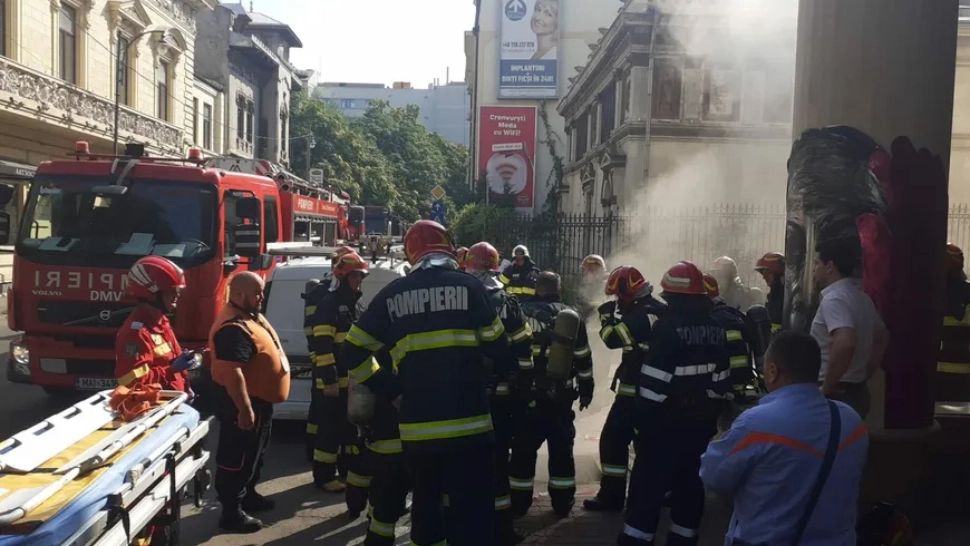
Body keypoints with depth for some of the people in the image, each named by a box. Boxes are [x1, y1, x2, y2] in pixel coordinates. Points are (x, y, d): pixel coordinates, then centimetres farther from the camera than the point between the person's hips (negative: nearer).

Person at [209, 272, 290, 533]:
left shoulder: (251, 316, 9)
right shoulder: (234, 328, -26)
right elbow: (232, 372, -30)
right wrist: (245, 409, -28)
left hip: (260, 400, 11)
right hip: (244, 403, -11)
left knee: (254, 454, 23)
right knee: (237, 459, 0)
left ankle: (248, 495, 38)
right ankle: (231, 512, 10)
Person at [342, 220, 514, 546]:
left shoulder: (392, 295, 7)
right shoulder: (468, 286, -2)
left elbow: (354, 353, 8)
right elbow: (497, 347, 1)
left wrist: (391, 390, 14)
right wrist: (504, 375, 22)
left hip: (416, 427, 4)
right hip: (467, 423, -3)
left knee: (426, 505, 20)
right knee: (472, 512, 1)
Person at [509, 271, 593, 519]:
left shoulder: (522, 313, -6)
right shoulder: (571, 316, 2)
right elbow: (583, 358, 5)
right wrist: (586, 389, 16)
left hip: (529, 394, -2)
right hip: (561, 396, 2)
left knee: (524, 449, 7)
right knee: (562, 449, 12)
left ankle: (519, 503, 14)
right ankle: (562, 503, 19)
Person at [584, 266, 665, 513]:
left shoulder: (641, 315, -20)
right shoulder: (659, 310, 10)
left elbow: (613, 339, -16)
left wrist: (606, 315, -2)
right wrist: (618, 315, 10)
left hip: (636, 390, -9)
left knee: (614, 440, -2)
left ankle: (612, 495, 1)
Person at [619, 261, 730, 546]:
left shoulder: (667, 325, -15)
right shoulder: (715, 327, 8)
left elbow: (656, 378, -18)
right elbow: (721, 377, 12)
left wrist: (644, 416, -11)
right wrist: (712, 411, 18)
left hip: (668, 420, -7)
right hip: (702, 419, 7)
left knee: (649, 481, 0)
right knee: (690, 480, 14)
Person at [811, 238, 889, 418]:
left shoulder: (834, 298, -18)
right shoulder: (861, 296, 12)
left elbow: (845, 343, -33)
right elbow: (882, 338, 25)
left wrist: (826, 388, -23)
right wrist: (863, 375, 19)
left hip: (836, 395, -9)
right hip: (857, 392, 9)